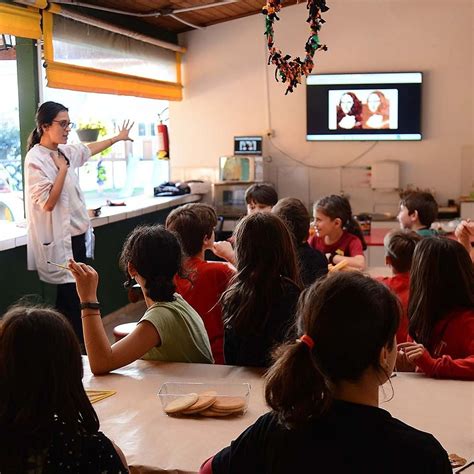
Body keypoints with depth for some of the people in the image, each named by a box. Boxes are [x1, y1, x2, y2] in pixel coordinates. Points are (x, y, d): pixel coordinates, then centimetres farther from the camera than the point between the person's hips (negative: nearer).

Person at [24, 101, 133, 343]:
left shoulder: (65, 151, 7)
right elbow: (47, 203, -22)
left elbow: (88, 149, 30)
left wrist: (117, 138, 41)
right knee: (69, 296, -3)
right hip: (60, 240, -8)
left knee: (77, 293, 13)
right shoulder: (35, 159, -16)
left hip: (77, 234, 8)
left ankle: (79, 342, 21)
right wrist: (62, 169, -19)